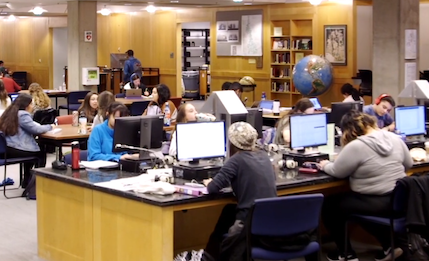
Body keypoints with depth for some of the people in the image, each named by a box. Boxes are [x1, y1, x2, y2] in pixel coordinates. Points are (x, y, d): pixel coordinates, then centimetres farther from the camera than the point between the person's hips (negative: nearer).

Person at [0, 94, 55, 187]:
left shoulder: (9, 112, 15)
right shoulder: (23, 115, -13)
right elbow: (36, 129, -15)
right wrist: (50, 126, 1)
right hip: (15, 150, -9)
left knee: (33, 150, 33)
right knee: (41, 153, 16)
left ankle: (27, 182, 37)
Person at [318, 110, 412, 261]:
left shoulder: (356, 146, -19)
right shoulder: (394, 138, 3)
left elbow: (337, 171, -7)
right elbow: (408, 164, 15)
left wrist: (325, 165, 13)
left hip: (376, 204, -8)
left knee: (329, 205, 11)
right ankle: (389, 245, 25)